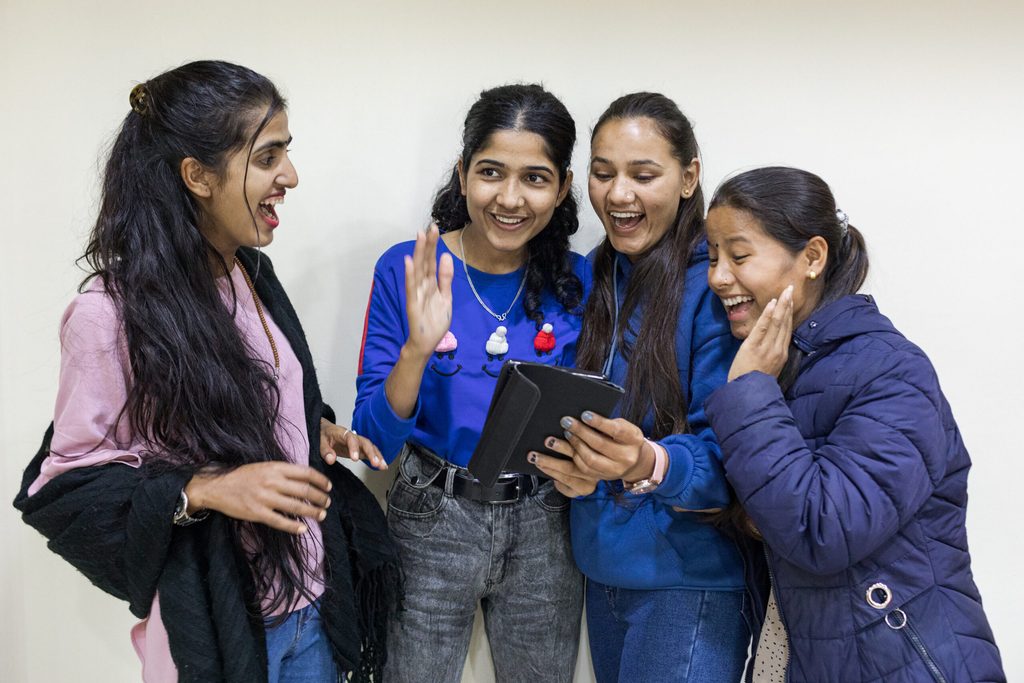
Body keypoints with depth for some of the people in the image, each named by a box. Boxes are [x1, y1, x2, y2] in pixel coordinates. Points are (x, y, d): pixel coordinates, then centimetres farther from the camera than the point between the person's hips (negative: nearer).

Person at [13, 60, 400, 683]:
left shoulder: (251, 274, 4)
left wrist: (319, 430, 1)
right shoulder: (110, 315, -20)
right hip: (214, 620, -6)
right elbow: (68, 483, -15)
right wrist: (206, 490, -26)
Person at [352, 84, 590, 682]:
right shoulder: (405, 271, -10)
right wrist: (417, 349, -28)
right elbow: (374, 440, -11)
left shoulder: (576, 281, -4)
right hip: (432, 520, -2)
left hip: (542, 527, 2)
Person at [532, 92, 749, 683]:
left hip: (690, 581, -6)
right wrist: (571, 461, -12)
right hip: (603, 566, 6)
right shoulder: (595, 275, 5)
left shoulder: (718, 284, -15)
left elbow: (731, 454, -19)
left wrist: (650, 464, -38)